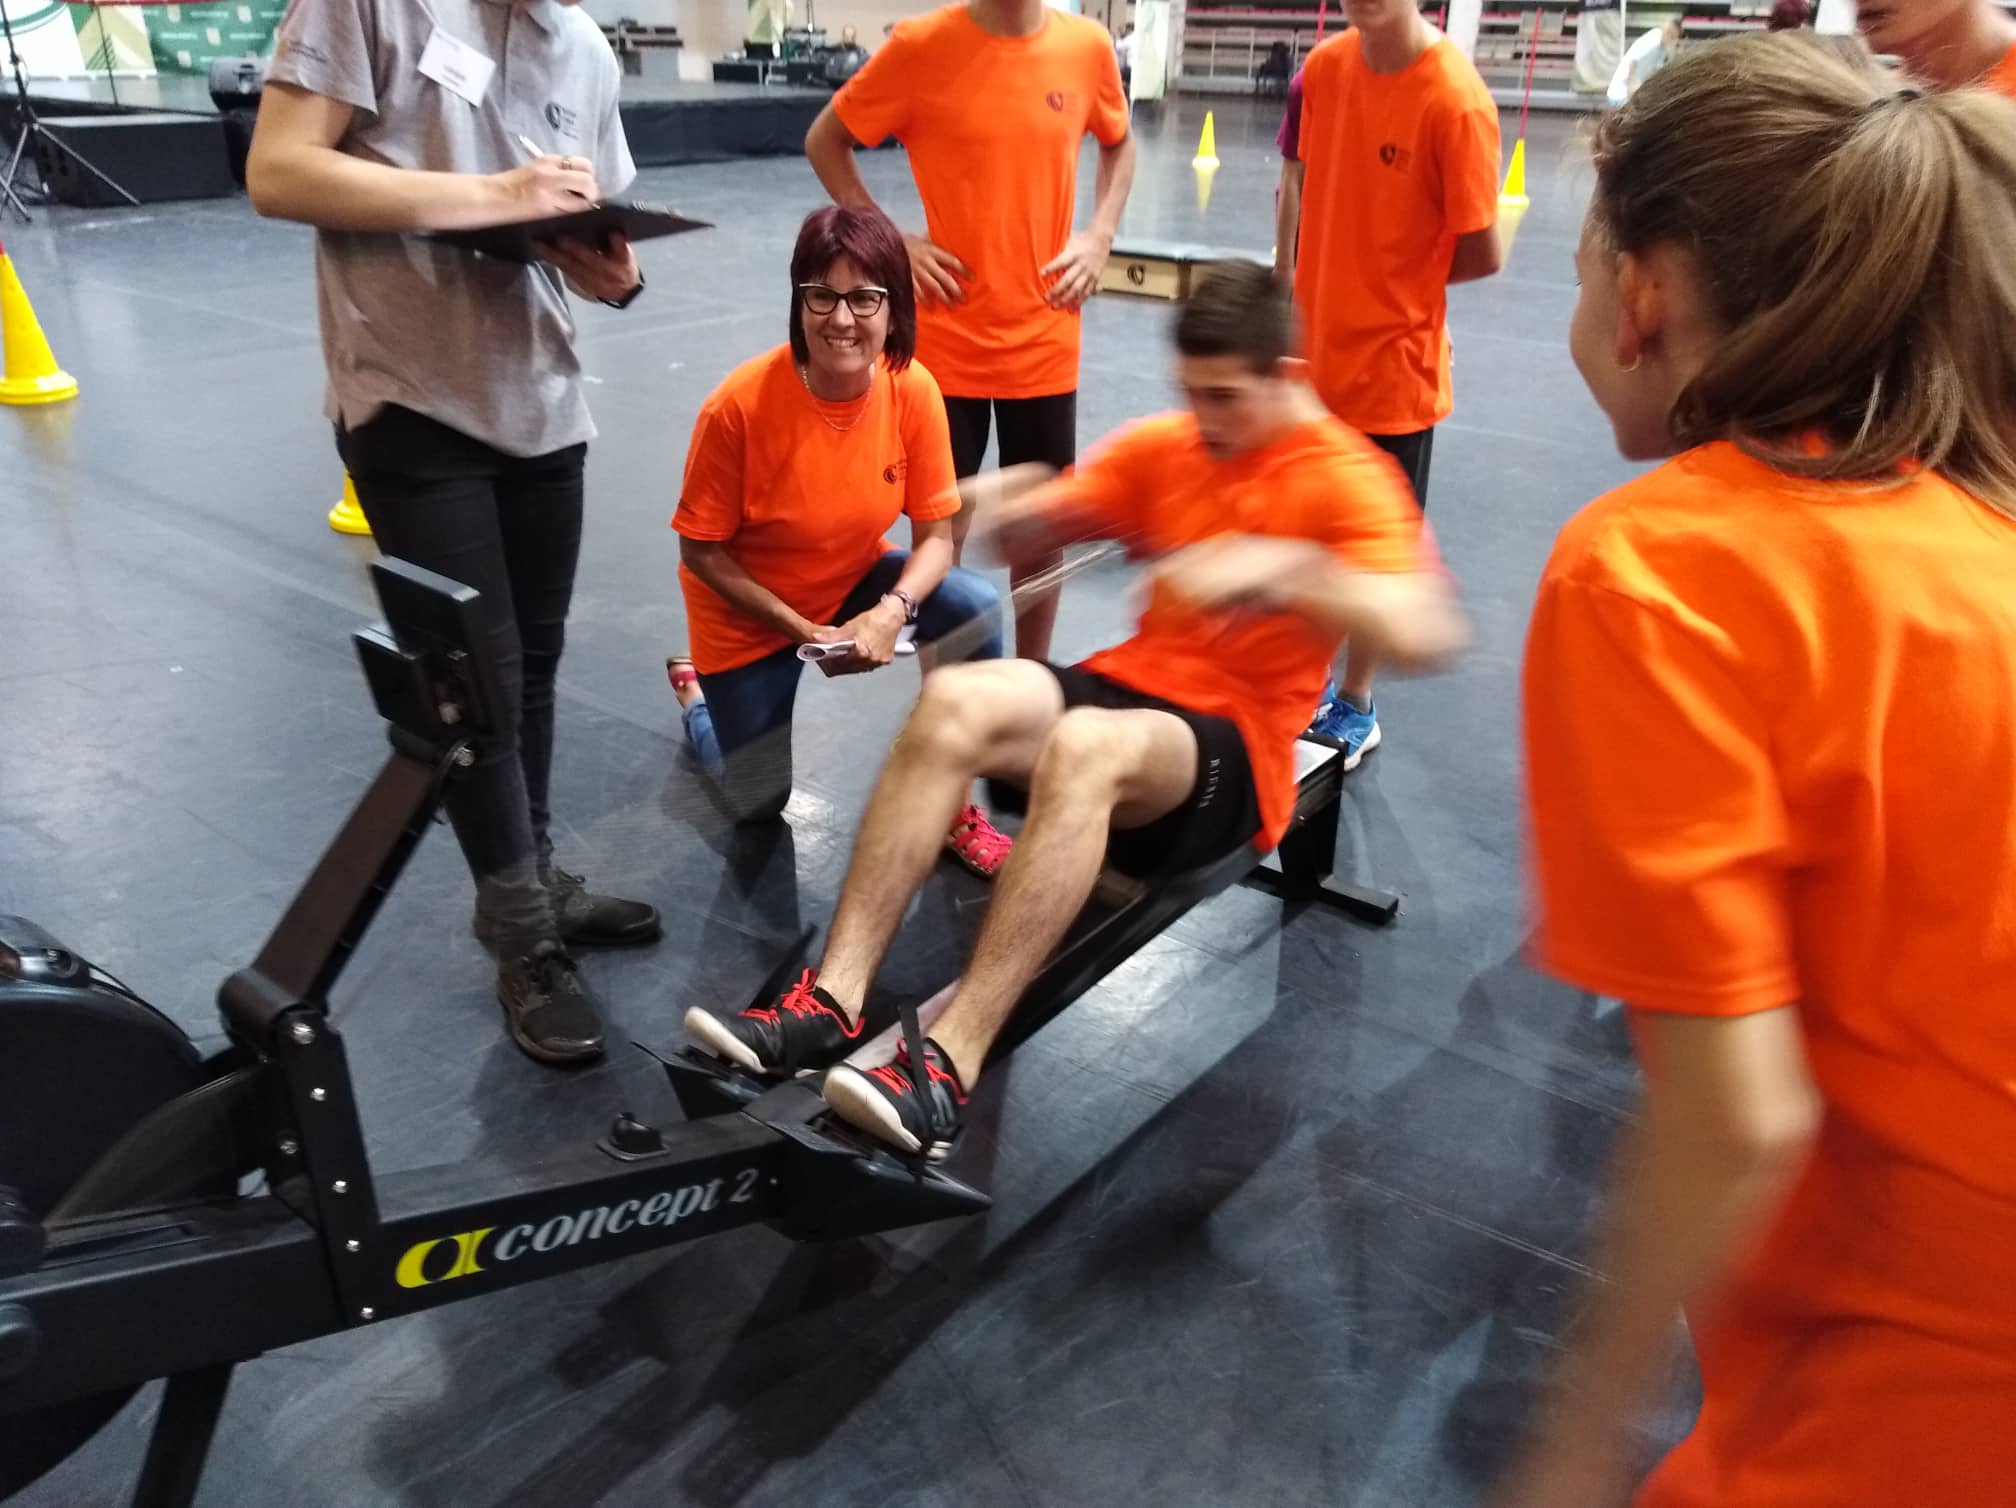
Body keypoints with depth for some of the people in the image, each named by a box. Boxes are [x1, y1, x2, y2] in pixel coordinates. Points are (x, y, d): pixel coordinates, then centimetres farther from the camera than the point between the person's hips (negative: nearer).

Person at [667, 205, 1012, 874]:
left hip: (856, 578, 3)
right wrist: (804, 631, -24)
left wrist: (891, 611, -33)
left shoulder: (913, 390, -21)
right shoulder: (741, 404, -30)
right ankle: (697, 690, 40)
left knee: (977, 609, -26)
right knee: (759, 804, 9)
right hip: (748, 607, -2)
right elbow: (700, 552, -19)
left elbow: (937, 536, -14)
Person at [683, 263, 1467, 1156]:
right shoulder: (1162, 448, 12)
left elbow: (1425, 634, -20)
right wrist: (1009, 508, -10)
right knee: (955, 701, -25)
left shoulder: (1347, 479, -4)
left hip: (1237, 744, -5)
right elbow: (1024, 535, 15)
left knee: (1082, 745, -38)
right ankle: (831, 1003, -29)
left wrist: (1282, 566, -33)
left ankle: (948, 1073, -40)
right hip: (1131, 682, 5)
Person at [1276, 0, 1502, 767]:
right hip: (1309, 351, 5)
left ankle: (1355, 706, 28)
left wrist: (1399, 282, -3)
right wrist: (1291, 287, 2)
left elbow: (1482, 254, -15)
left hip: (1393, 365, -5)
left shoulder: (1454, 99, -19)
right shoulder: (1324, 67, -1)